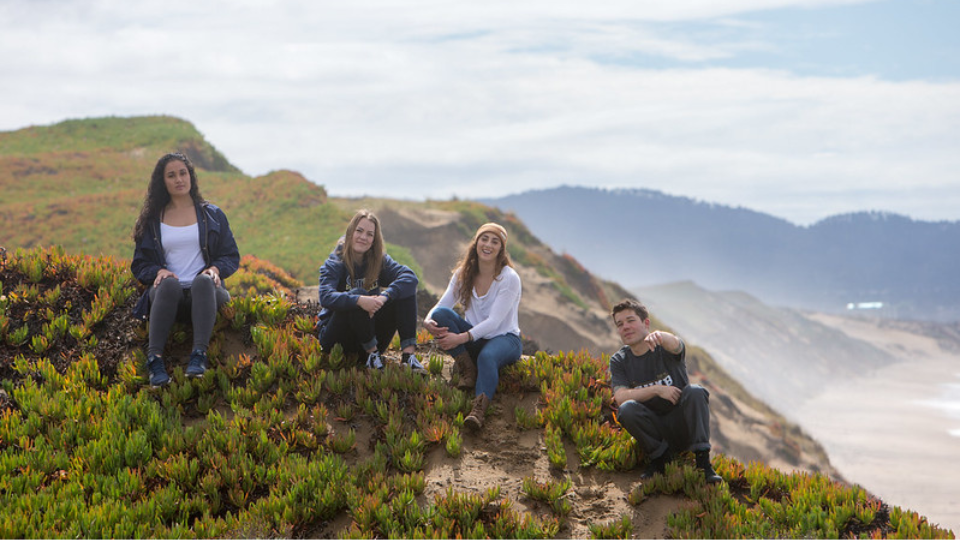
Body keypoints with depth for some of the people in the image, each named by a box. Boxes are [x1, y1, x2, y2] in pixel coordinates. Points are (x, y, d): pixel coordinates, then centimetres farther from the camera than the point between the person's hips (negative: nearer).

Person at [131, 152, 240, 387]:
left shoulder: (212, 215, 19)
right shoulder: (152, 220, 19)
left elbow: (232, 256, 16)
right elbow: (139, 264, 16)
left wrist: (215, 269, -7)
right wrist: (158, 271, -7)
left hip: (204, 293, 0)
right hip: (166, 295, 0)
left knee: (203, 281, -37)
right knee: (169, 284, -38)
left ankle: (199, 355, -51)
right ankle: (154, 358, -48)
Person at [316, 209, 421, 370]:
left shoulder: (379, 260, 2)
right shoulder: (334, 263, -9)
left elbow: (410, 277, -15)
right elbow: (326, 297, -28)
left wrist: (385, 296, -33)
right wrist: (358, 300, -45)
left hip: (369, 337, 4)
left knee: (404, 291, -14)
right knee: (357, 294, -32)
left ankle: (408, 352, -27)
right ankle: (372, 353, -22)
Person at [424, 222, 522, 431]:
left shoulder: (509, 278, -12)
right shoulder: (463, 273, 3)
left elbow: (494, 321, -20)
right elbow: (441, 304, -2)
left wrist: (462, 338, -32)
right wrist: (428, 321, -27)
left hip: (504, 338, -5)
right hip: (474, 338, 5)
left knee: (487, 356, -40)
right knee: (441, 314, -20)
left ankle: (479, 409, -63)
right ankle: (467, 369, -18)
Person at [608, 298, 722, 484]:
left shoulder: (664, 348, -7)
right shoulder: (619, 361, 1)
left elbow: (674, 344, -34)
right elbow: (620, 397, -14)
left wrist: (660, 336, -59)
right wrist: (657, 390, -26)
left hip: (682, 426, -1)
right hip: (654, 430, 1)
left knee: (695, 391, -29)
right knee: (627, 409, -28)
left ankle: (703, 461, -24)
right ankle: (658, 457, -10)